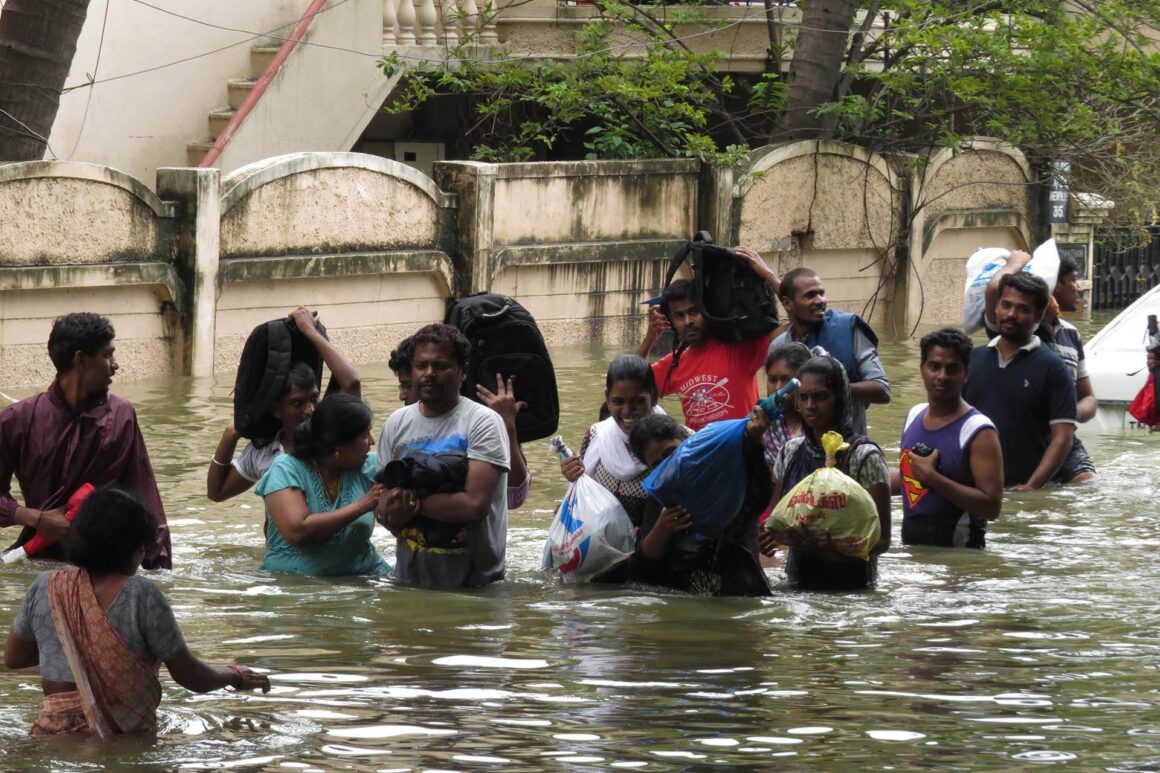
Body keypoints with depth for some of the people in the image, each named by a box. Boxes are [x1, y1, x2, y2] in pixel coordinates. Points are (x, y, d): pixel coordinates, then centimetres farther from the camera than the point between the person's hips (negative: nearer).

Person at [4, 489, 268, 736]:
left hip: (53, 733, 4)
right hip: (125, 735, -4)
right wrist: (237, 677, 23)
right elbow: (190, 676, 3)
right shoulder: (141, 596, -3)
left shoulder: (44, 588, 9)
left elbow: (13, 657, 23)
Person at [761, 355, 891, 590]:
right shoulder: (791, 452, 10)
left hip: (849, 582, -5)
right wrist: (767, 536, -5)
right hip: (799, 579, 5)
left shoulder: (864, 456, -7)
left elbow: (881, 540, -8)